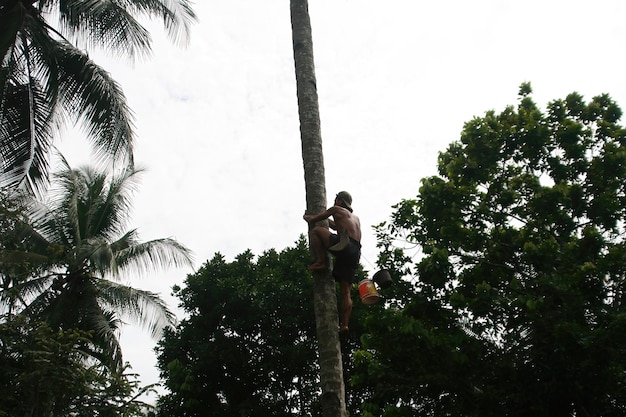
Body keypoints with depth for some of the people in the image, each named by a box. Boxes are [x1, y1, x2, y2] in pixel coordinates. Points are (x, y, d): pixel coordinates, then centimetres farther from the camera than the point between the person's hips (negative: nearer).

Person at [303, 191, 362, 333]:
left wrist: (307, 217, 37)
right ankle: (344, 324, -3)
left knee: (316, 230, -3)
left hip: (345, 244, -8)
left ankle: (321, 261, -11)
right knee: (345, 292, 6)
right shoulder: (356, 219, 34)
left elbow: (313, 220, 16)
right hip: (355, 254, 8)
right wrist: (326, 219, 59)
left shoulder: (337, 209, 14)